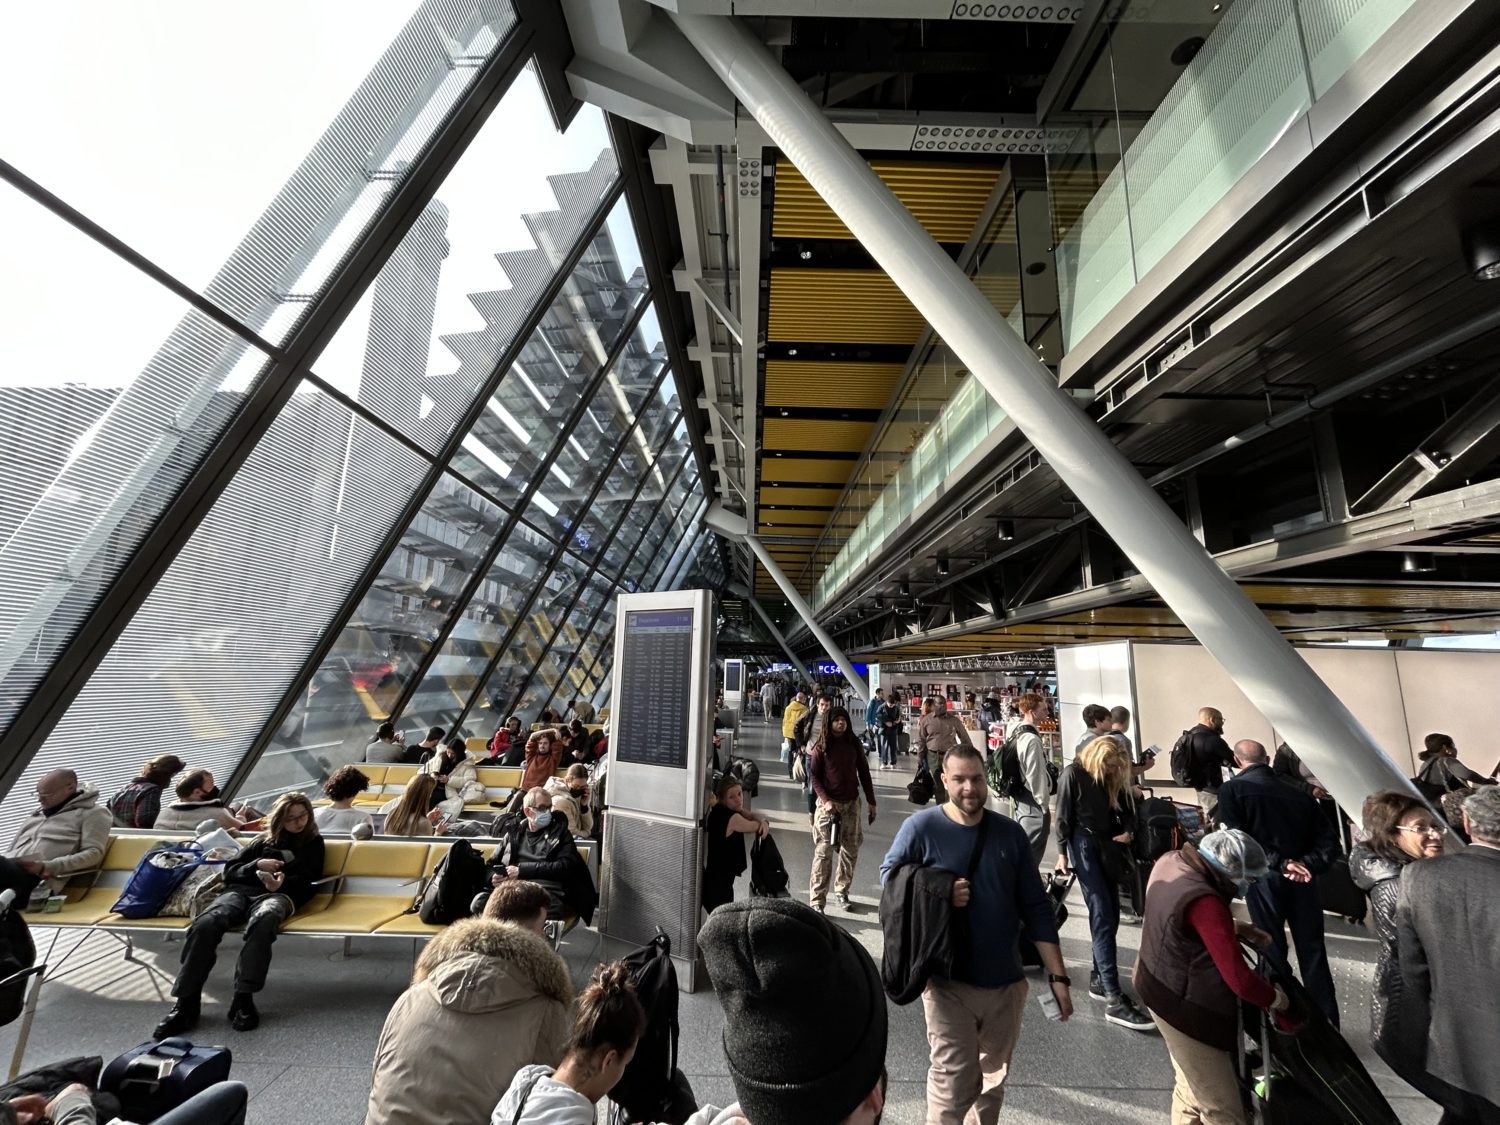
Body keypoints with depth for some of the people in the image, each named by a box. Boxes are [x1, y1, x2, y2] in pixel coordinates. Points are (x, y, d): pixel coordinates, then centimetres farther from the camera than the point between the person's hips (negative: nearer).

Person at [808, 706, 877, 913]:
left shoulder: (854, 745, 4)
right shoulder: (821, 747, -5)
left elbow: (864, 774, 9)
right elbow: (813, 777, -6)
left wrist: (871, 802, 9)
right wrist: (825, 800, -17)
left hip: (852, 803, 4)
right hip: (828, 803, -4)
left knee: (850, 850, 11)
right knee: (823, 852, -5)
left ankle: (841, 891, 30)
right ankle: (816, 902, 2)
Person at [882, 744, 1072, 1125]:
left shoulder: (1010, 833, -3)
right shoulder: (921, 827, -14)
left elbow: (1036, 908, 2)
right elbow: (889, 877, -4)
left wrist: (1058, 975, -1)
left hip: (1007, 981, 4)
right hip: (948, 982, -3)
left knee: (994, 1076, 20)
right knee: (955, 1078, 0)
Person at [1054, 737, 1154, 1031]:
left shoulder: (1111, 779, 9)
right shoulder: (1073, 774, -10)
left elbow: (1122, 809, 17)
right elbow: (1063, 817, -9)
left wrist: (1127, 830, -4)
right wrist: (1062, 853, -11)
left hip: (1108, 846, 7)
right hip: (1084, 845, -7)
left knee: (1111, 916, 9)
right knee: (1103, 918, -11)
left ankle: (1098, 979, 22)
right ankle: (1114, 1000, -11)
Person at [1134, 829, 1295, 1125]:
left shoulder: (1171, 861, -7)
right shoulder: (1204, 902, -33)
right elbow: (1239, 980, -26)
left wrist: (1238, 928, 5)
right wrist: (1276, 998, -7)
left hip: (1156, 983, 9)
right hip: (1183, 1006, -9)